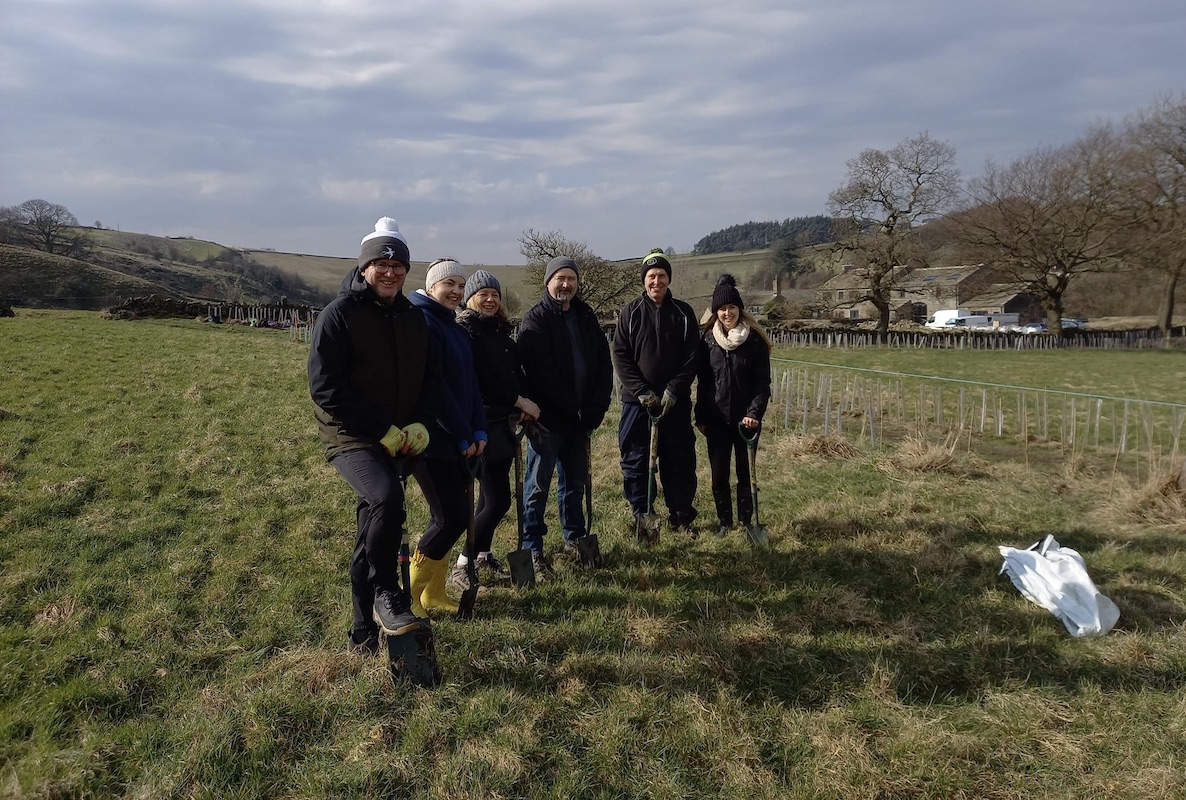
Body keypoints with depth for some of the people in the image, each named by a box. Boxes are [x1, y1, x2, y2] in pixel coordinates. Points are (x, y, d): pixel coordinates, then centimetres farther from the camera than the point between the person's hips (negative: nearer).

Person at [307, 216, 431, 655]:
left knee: (371, 542, 13)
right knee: (388, 496, -34)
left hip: (396, 439, 6)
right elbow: (325, 387, -15)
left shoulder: (413, 317, 10)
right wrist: (383, 430, -18)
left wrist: (417, 424, -3)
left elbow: (422, 380, 17)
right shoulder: (339, 313, -9)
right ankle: (386, 593, -15)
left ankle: (365, 636, 26)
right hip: (352, 437, -6)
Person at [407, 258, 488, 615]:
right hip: (432, 438, -9)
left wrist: (478, 430, 2)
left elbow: (470, 382, 14)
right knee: (450, 518, -6)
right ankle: (409, 595, 10)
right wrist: (463, 435, -15)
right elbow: (432, 387, -18)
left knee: (456, 515, 11)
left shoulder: (454, 327, 16)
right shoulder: (422, 323, -12)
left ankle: (433, 593, 24)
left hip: (457, 441, 9)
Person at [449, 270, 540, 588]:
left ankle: (483, 555, 31)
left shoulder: (501, 331, 15)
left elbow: (516, 373, 19)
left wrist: (523, 403, 0)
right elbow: (475, 383, -16)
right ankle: (460, 569, -1)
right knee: (498, 500, -10)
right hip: (482, 424, -8)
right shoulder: (464, 332, -9)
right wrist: (519, 401, -14)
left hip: (505, 424, 8)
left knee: (492, 495, 16)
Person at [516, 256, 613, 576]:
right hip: (548, 417, -6)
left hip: (581, 417, 6)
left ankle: (575, 538, 28)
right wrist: (572, 406, -16)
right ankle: (531, 549, 5)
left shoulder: (586, 316, 11)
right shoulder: (535, 319, -7)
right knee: (538, 485, -1)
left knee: (575, 481, 16)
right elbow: (541, 372, -16)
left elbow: (603, 362, 9)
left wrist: (597, 406, -2)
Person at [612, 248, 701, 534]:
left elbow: (692, 357, -1)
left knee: (680, 461, 6)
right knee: (636, 461, 4)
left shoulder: (684, 313, 2)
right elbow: (620, 356, -4)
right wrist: (642, 392, -12)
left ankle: (681, 514, 20)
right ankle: (641, 516, 18)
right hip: (637, 401, 0)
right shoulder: (630, 312, 0)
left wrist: (673, 391, -11)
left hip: (675, 401, 1)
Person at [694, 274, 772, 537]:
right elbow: (702, 382, 7)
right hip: (716, 419, 2)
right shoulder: (708, 339, 3)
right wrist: (700, 416, 4)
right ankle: (724, 520, 19)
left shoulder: (755, 340, -4)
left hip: (745, 418, -2)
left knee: (745, 471, 5)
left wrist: (755, 413, -16)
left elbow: (762, 382, -5)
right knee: (719, 473, 6)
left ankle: (747, 521, 18)